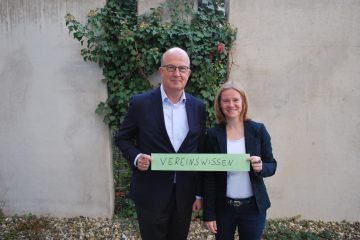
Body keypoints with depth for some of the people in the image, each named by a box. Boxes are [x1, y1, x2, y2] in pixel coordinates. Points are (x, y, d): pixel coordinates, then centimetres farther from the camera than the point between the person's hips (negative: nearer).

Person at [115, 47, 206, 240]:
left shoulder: (198, 107, 1)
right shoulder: (140, 103, -9)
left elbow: (200, 152, 5)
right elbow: (122, 138, 2)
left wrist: (199, 194, 6)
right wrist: (136, 157, -18)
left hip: (184, 195, 3)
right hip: (150, 194, -3)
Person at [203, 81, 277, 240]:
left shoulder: (258, 130, -5)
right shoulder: (213, 134, -6)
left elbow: (272, 166, 3)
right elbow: (209, 177, -3)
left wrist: (261, 167, -20)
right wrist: (209, 213, -4)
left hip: (253, 207, 0)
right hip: (223, 207, 0)